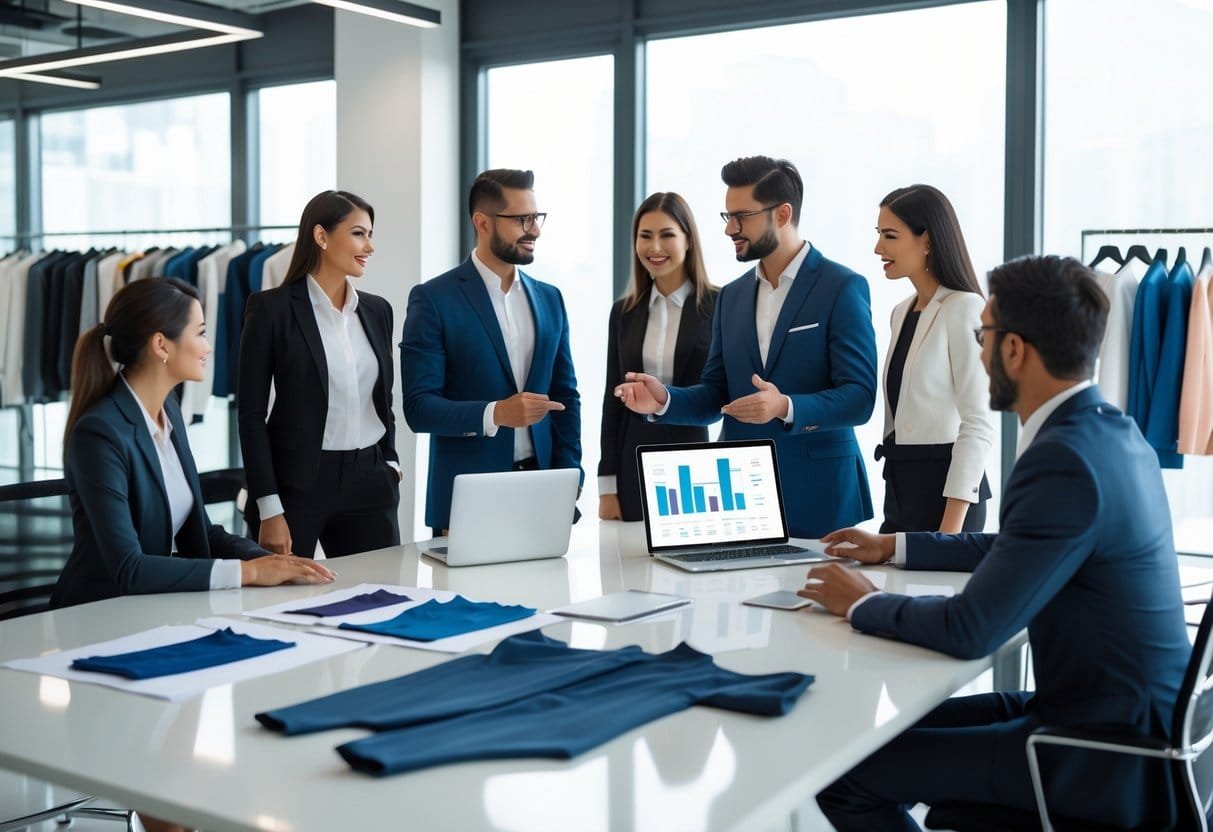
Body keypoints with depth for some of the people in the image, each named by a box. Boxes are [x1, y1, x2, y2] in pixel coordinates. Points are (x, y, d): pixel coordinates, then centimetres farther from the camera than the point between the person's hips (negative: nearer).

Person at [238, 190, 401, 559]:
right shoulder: (272, 308, -7)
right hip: (298, 484, -5)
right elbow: (252, 412, -8)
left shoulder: (377, 310, 9)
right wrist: (269, 510, -13)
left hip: (369, 484, 5)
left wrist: (390, 462, 4)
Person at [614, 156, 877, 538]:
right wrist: (664, 399, -8)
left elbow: (859, 397, -12)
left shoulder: (842, 288, -7)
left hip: (816, 496, -5)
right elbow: (716, 395, 12)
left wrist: (786, 408, -28)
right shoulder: (731, 296, 12)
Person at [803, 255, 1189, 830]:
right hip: (1137, 720, 10)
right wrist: (895, 547, 23)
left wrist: (861, 604, -8)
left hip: (1111, 756, -9)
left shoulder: (1065, 459, -25)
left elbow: (970, 631, -25)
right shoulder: (1108, 430, 6)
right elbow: (1017, 548, 21)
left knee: (844, 771, -9)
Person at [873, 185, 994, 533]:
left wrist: (950, 529, -21)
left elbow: (978, 426, -16)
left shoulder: (964, 309, -12)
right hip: (900, 486, 8)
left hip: (945, 490, -8)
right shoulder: (902, 312, 12)